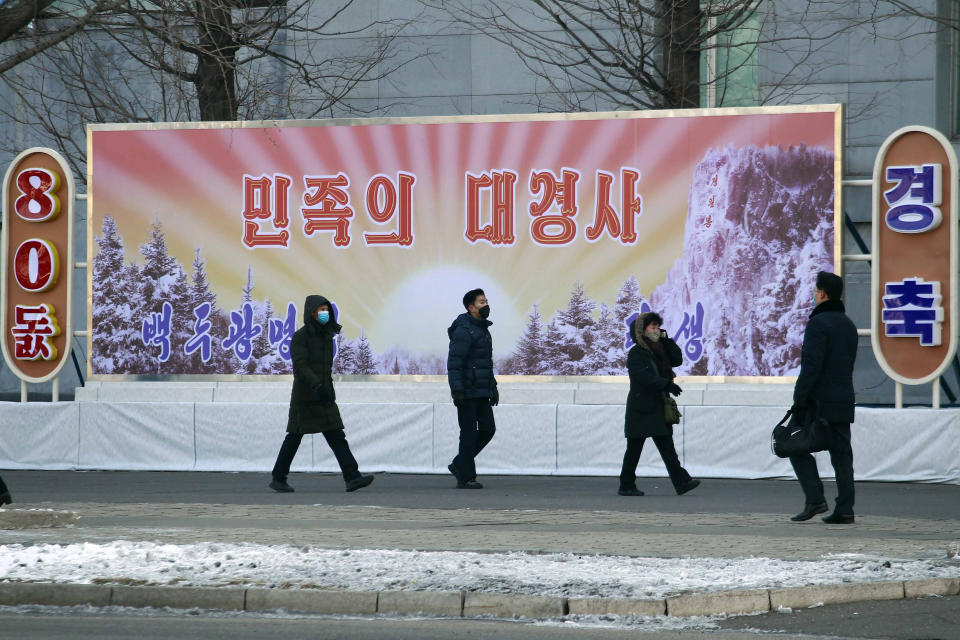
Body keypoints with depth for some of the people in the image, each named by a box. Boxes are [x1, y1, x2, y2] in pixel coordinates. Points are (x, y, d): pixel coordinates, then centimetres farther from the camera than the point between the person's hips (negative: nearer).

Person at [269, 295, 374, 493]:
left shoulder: (327, 335, 11)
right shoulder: (300, 336, -11)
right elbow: (300, 365, -22)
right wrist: (317, 386, -34)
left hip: (325, 397, 6)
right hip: (304, 396, -6)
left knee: (337, 436, -5)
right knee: (294, 437, 4)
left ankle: (352, 477, -14)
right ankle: (278, 479, 17)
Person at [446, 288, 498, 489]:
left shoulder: (483, 330, 17)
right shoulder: (464, 331, -13)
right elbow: (454, 362, -20)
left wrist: (493, 387, 23)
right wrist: (457, 390, -26)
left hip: (481, 393, 9)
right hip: (467, 393, -9)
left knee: (487, 429, 7)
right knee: (469, 433, -5)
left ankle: (459, 465, 18)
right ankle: (465, 478, 1)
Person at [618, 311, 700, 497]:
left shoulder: (658, 350, 15)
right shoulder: (636, 353, -10)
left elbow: (677, 360, 11)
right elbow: (643, 377, -22)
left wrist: (667, 340, 2)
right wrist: (667, 385, -28)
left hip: (658, 408, 7)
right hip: (640, 410, -7)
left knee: (667, 447, 0)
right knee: (634, 448, 0)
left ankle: (682, 482, -7)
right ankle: (626, 486, 8)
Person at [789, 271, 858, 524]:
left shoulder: (818, 323, -12)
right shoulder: (849, 325, 15)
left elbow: (812, 364, -19)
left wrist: (799, 399, -18)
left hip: (820, 402, -7)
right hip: (844, 401, 7)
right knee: (841, 454, 6)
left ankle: (815, 500, -7)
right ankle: (844, 510, 1)